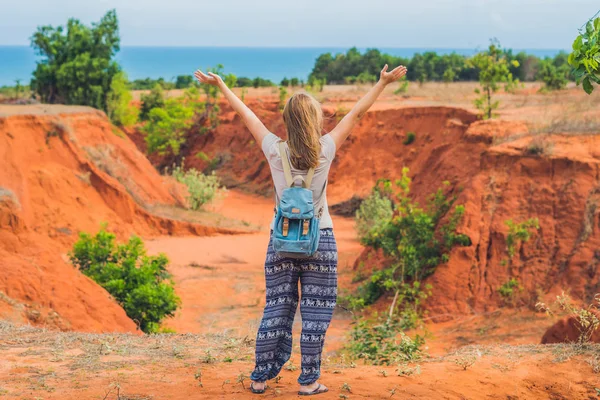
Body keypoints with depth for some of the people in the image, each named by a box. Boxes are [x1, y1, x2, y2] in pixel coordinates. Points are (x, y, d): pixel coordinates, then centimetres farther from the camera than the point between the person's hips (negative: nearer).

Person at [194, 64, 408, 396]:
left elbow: (246, 115, 6)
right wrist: (383, 83, 10)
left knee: (276, 310, 9)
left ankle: (261, 377, 15)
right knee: (316, 312, 5)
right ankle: (308, 381, 8)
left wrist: (219, 85, 16)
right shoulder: (325, 150, -7)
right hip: (319, 240, -2)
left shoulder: (275, 151, -5)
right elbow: (357, 113, 2)